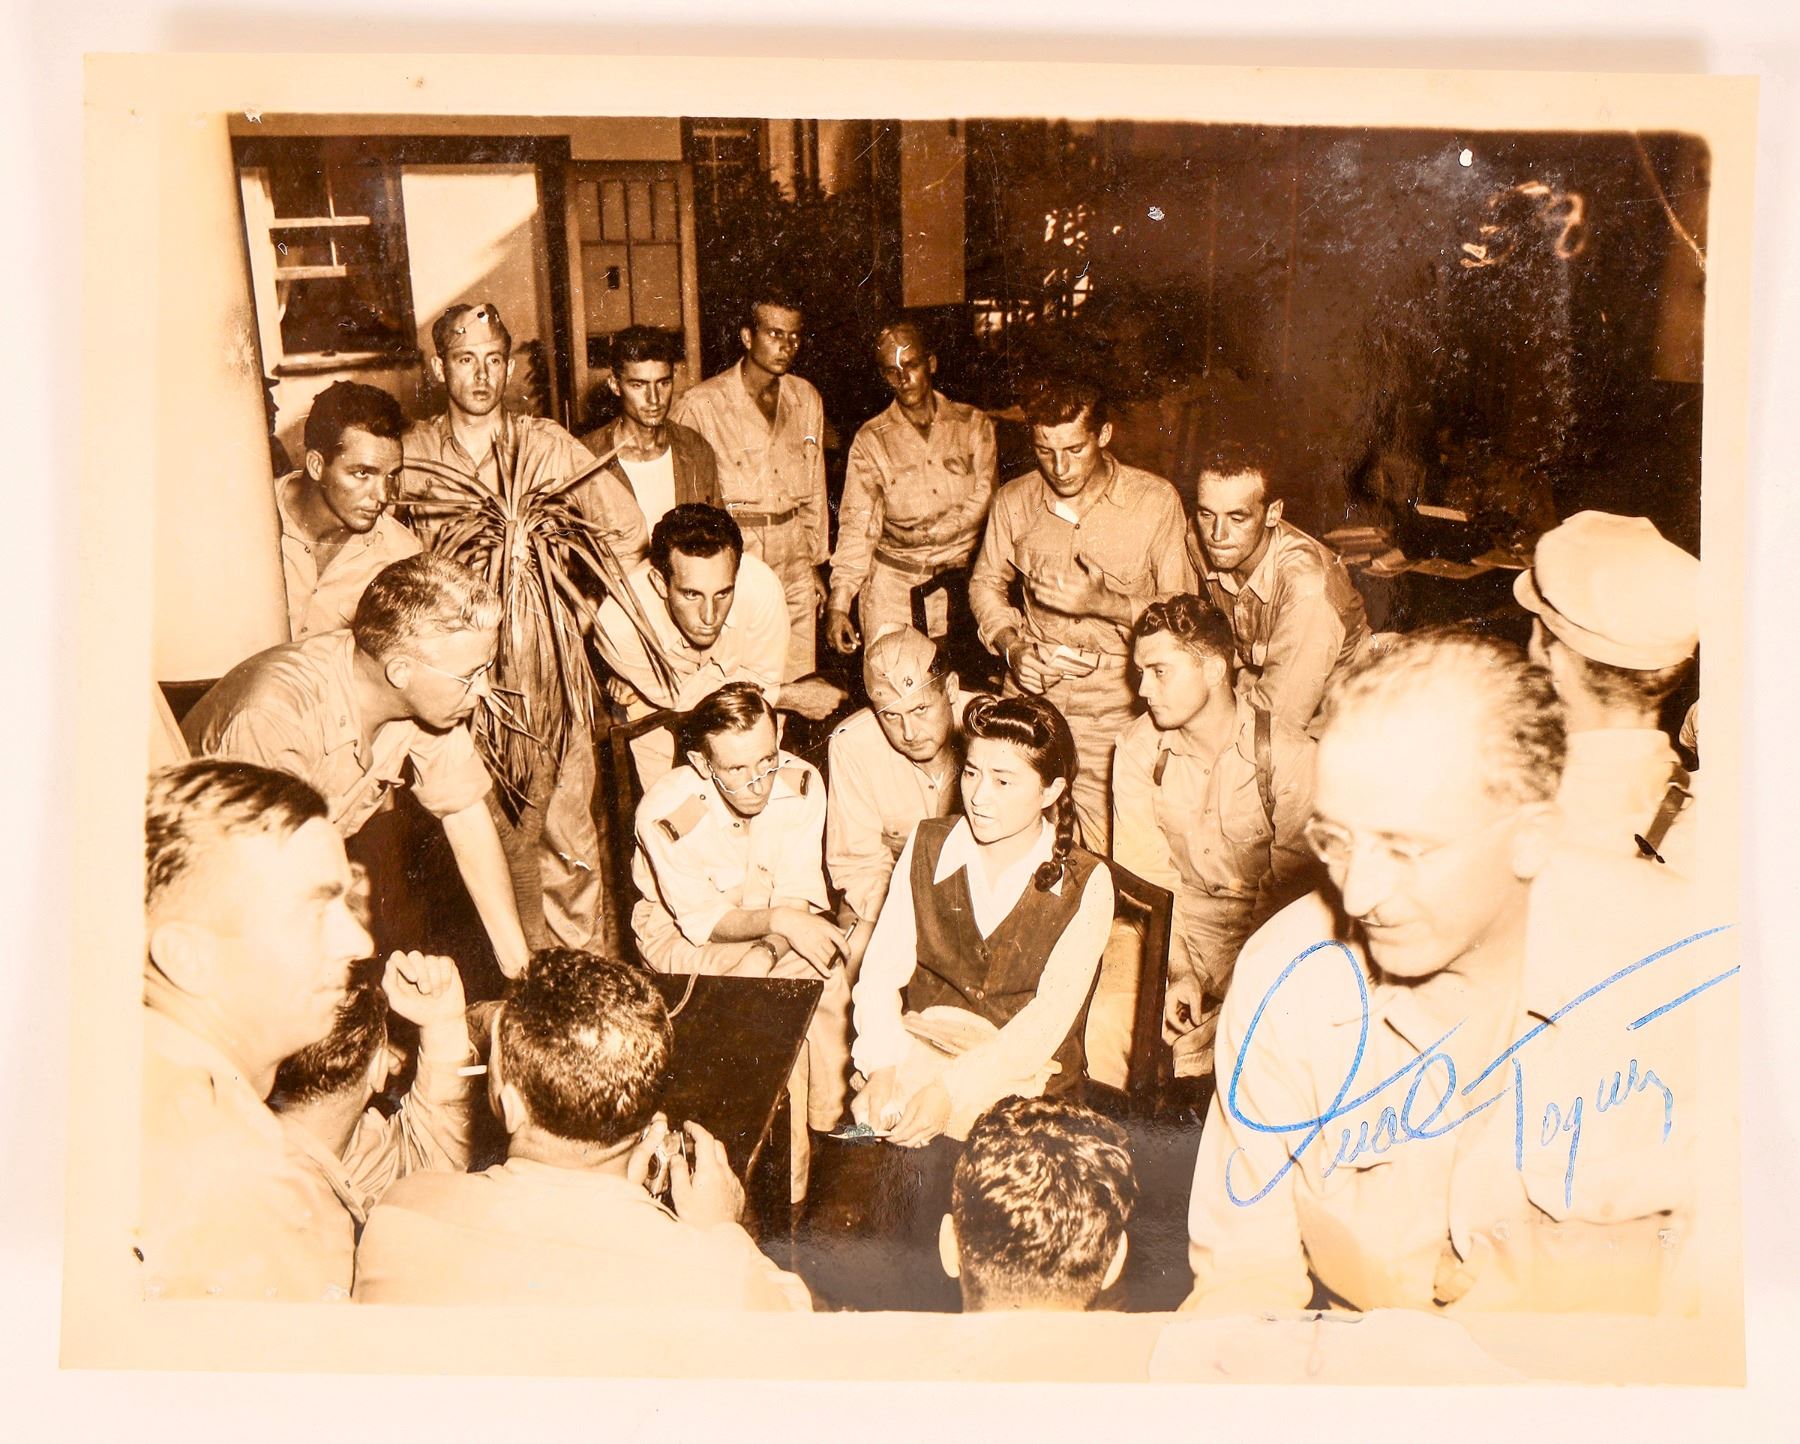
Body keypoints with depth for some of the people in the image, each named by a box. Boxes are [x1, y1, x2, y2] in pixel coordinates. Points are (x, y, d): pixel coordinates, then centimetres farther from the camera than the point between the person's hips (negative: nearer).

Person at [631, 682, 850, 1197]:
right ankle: (785, 1186, -14)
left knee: (828, 967, -26)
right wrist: (777, 921, -40)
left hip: (769, 922, 4)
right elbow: (703, 923, -21)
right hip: (680, 933, -4)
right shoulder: (666, 815, -29)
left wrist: (771, 952, -32)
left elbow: (797, 895, -13)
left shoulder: (802, 782, -20)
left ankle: (831, 1120, -6)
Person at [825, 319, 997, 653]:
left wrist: (920, 534, -6)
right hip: (892, 581, 0)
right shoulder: (871, 440, 3)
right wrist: (838, 603, -10)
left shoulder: (974, 424, 6)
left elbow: (982, 501, 1)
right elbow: (857, 525, -1)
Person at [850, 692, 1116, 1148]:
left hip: (1025, 1075, -2)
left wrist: (951, 1089, -25)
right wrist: (883, 1067, -21)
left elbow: (1049, 1018, -13)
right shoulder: (927, 847, 3)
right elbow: (882, 970, -3)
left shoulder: (1086, 885, -6)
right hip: (918, 1052, 2)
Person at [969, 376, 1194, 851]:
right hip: (1031, 693, 3)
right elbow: (985, 582, 17)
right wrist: (1011, 645, -1)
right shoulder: (1014, 501, 2)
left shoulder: (1155, 501, -7)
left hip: (1114, 710, -2)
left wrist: (1105, 601, -20)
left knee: (1106, 858, -2)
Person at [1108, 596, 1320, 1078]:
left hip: (1264, 931, -3)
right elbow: (1145, 873, -8)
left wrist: (1223, 985, -22)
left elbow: (1290, 885, -13)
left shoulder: (1290, 755, -14)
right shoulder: (1138, 748, -5)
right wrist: (1179, 971, -21)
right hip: (1174, 925, 3)